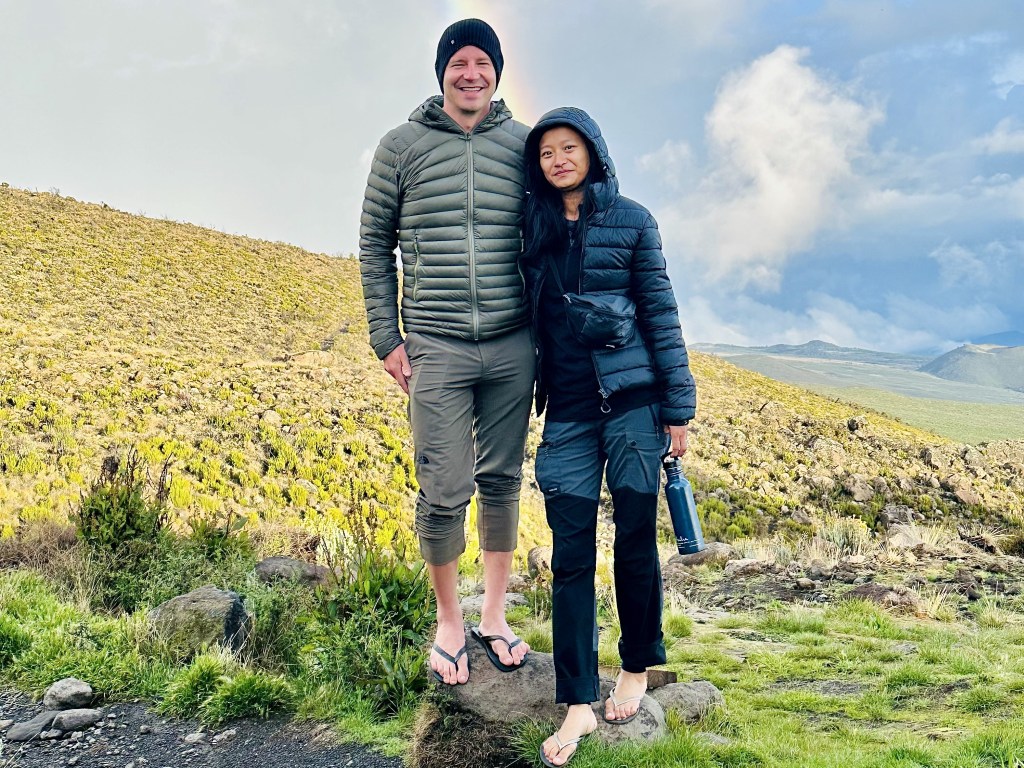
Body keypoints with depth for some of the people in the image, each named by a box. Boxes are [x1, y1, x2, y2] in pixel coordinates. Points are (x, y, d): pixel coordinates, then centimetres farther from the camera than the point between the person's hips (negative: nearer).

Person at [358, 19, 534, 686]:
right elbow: (375, 244, 8)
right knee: (443, 494, -1)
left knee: (502, 481, 10)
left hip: (512, 348, 2)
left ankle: (495, 614, 27)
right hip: (435, 348, -1)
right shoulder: (403, 146, 3)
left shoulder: (523, 144, 6)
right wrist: (387, 337, 2)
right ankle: (449, 621, 21)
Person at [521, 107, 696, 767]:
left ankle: (637, 667, 27)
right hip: (568, 409, 2)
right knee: (572, 551, 0)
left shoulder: (631, 220, 1)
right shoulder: (531, 224, 9)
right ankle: (578, 704, 6)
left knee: (635, 538, 6)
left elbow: (661, 313, 0)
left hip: (633, 401, -2)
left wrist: (679, 408, -3)